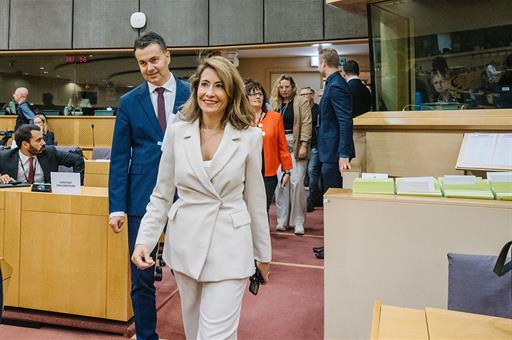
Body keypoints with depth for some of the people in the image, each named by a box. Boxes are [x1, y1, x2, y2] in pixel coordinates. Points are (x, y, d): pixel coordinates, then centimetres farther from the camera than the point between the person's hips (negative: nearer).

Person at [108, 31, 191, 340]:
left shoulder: (192, 94, 2)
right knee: (141, 276, 8)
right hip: (143, 197, 1)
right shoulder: (129, 102, 5)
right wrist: (117, 207, -3)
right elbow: (120, 158, 3)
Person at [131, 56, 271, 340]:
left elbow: (255, 199, 2)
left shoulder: (250, 137, -6)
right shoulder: (176, 132, -2)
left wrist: (263, 252, 8)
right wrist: (144, 240, -5)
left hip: (229, 246, -2)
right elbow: (162, 195, 4)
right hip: (186, 243, 3)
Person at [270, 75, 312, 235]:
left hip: (296, 146, -3)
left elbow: (306, 124, -5)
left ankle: (298, 221, 1)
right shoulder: (275, 104, 14)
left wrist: (304, 145, -14)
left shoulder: (301, 102, 2)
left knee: (297, 182, -8)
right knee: (280, 182, 1)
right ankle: (282, 219, 12)